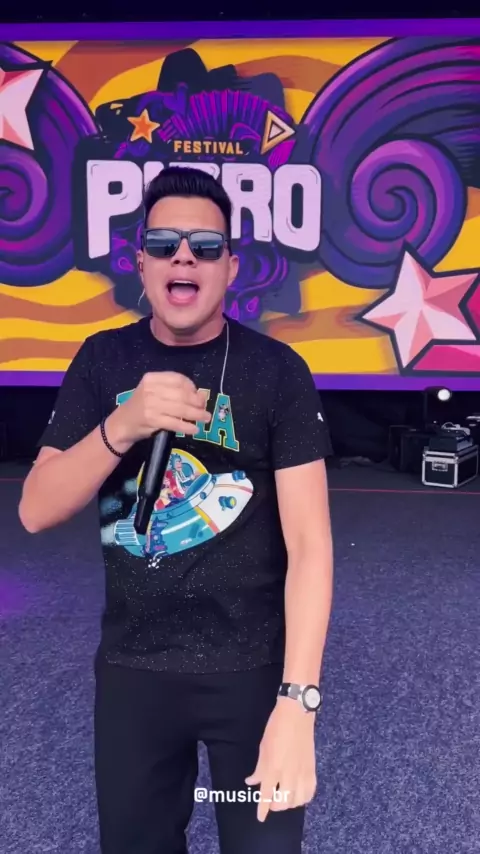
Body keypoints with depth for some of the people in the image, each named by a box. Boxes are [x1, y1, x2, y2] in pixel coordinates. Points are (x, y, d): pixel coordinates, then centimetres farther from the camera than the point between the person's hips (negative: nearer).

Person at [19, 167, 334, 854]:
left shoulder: (277, 371, -11)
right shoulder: (102, 361, -1)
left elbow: (308, 539, -16)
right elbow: (36, 512, -7)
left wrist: (298, 701, -24)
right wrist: (124, 425, -24)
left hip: (254, 665, -2)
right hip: (131, 664, 3)